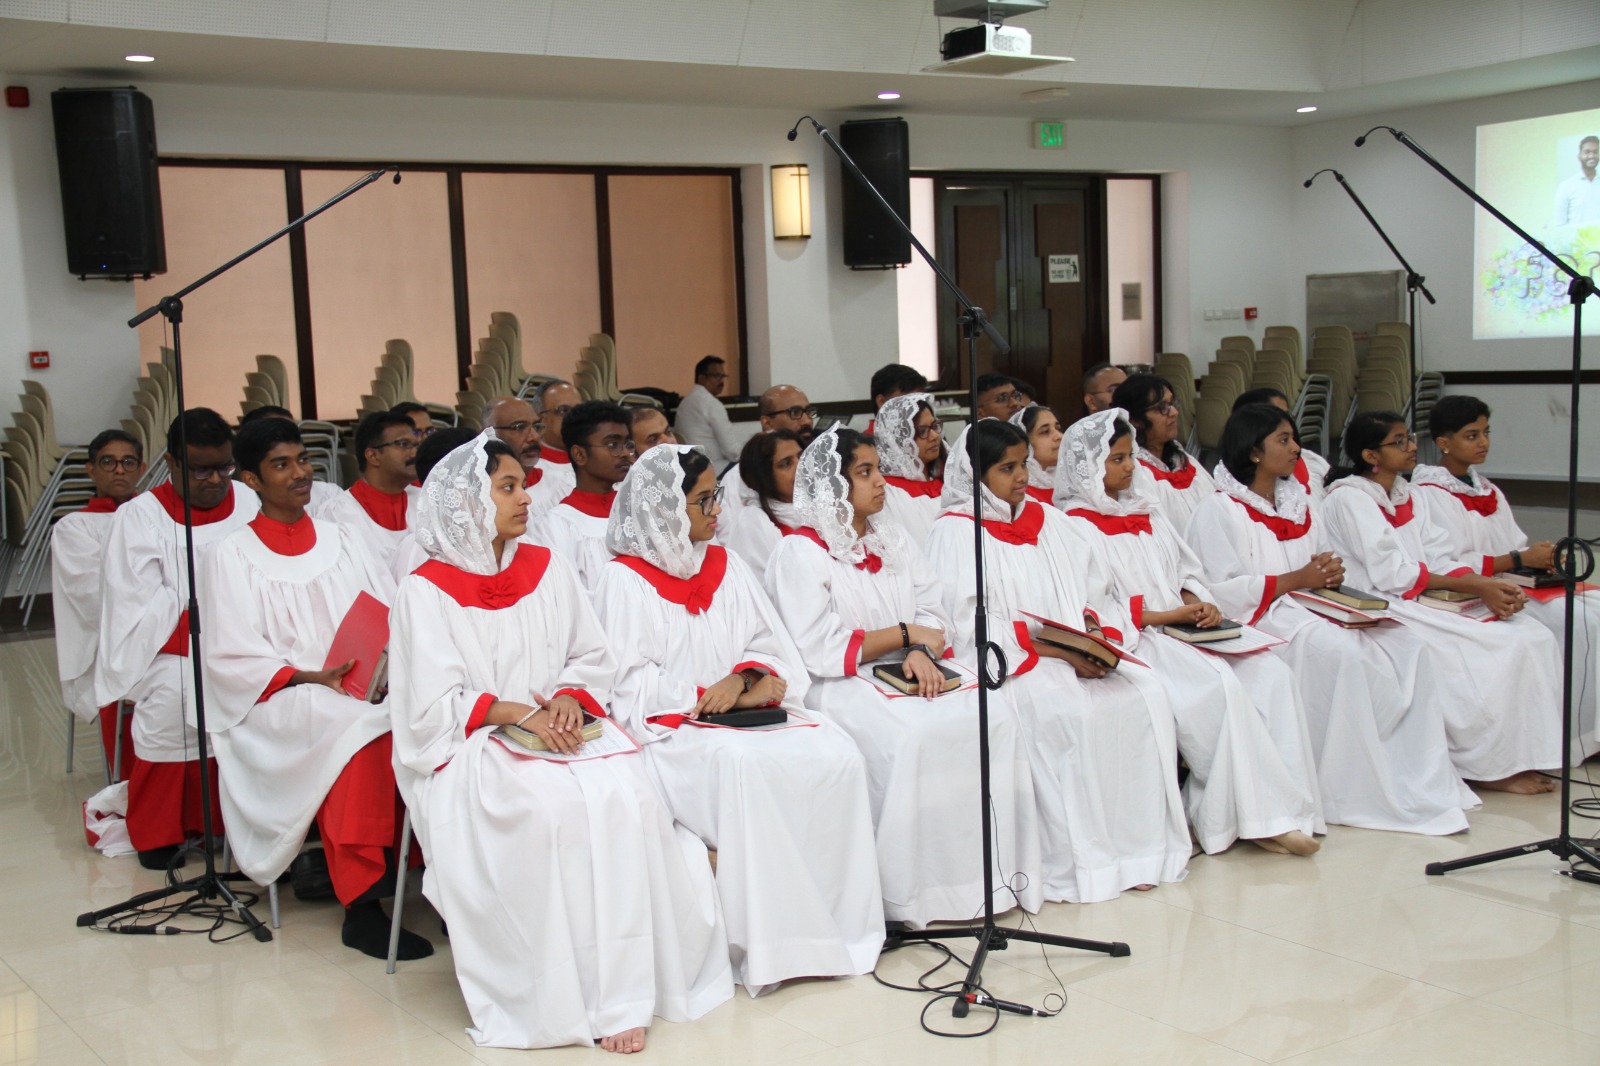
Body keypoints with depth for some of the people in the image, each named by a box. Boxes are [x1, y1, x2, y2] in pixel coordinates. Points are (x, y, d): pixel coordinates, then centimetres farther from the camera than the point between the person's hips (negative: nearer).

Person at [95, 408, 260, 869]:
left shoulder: (249, 503, 10)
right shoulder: (140, 516, 0)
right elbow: (143, 607, -7)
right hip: (165, 653, -2)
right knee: (175, 690, -29)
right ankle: (157, 832, -10)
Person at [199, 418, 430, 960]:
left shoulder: (343, 541, 19)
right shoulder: (232, 556, 7)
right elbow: (232, 659, -2)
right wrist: (308, 679, -17)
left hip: (367, 689, 4)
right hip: (276, 705, -3)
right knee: (353, 724, -35)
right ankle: (361, 907, -32)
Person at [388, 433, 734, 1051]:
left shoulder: (547, 569, 12)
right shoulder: (426, 592, -1)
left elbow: (594, 658, 12)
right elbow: (435, 704, -7)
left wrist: (569, 697, -9)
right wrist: (518, 712, -18)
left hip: (560, 729, 4)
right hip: (471, 747, -4)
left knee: (625, 795, -27)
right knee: (555, 807, -34)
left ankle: (620, 990, -23)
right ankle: (562, 995, -21)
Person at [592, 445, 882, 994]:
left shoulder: (727, 567, 17)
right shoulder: (624, 579, -1)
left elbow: (769, 648, 15)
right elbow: (627, 683, -8)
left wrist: (748, 679, -7)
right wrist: (701, 699, -16)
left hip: (740, 715, 6)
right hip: (667, 731, -6)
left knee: (835, 753, -20)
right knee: (742, 765, -36)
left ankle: (839, 924, -15)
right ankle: (764, 947, -28)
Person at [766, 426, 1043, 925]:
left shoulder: (893, 542, 18)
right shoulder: (800, 552, -5)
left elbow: (932, 615, 10)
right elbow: (821, 651, -13)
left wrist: (920, 651, -13)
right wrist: (903, 634, -8)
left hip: (905, 673, 6)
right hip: (837, 686, -6)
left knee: (995, 715, -17)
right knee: (911, 736, -33)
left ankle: (997, 874, -13)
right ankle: (906, 896, -22)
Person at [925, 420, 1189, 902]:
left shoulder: (1048, 520, 19)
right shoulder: (955, 532, -3)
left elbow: (1089, 593, 18)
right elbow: (973, 625, -12)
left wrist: (1093, 628, -6)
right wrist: (1058, 651, -18)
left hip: (1076, 656, 6)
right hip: (1005, 662, -6)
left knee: (1145, 696, -18)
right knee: (1074, 712, -31)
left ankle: (1138, 846, -13)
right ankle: (1079, 861, -22)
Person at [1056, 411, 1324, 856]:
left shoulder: (1144, 512, 20)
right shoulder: (1077, 527, -3)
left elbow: (1185, 572, 21)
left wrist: (1199, 604, -2)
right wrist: (1169, 615, -13)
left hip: (1182, 631, 7)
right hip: (1134, 643, -7)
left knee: (1271, 675, -15)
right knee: (1221, 685, -30)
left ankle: (1275, 810, -18)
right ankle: (1258, 816, -20)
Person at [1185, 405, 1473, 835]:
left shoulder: (1301, 501, 22)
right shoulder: (1219, 510, -4)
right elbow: (1221, 591, -13)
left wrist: (1332, 574, -1)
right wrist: (1295, 580, -15)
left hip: (1311, 608, 8)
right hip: (1261, 620, -7)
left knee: (1404, 645, -15)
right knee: (1345, 655, -31)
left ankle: (1419, 780, -15)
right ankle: (1357, 790, -21)